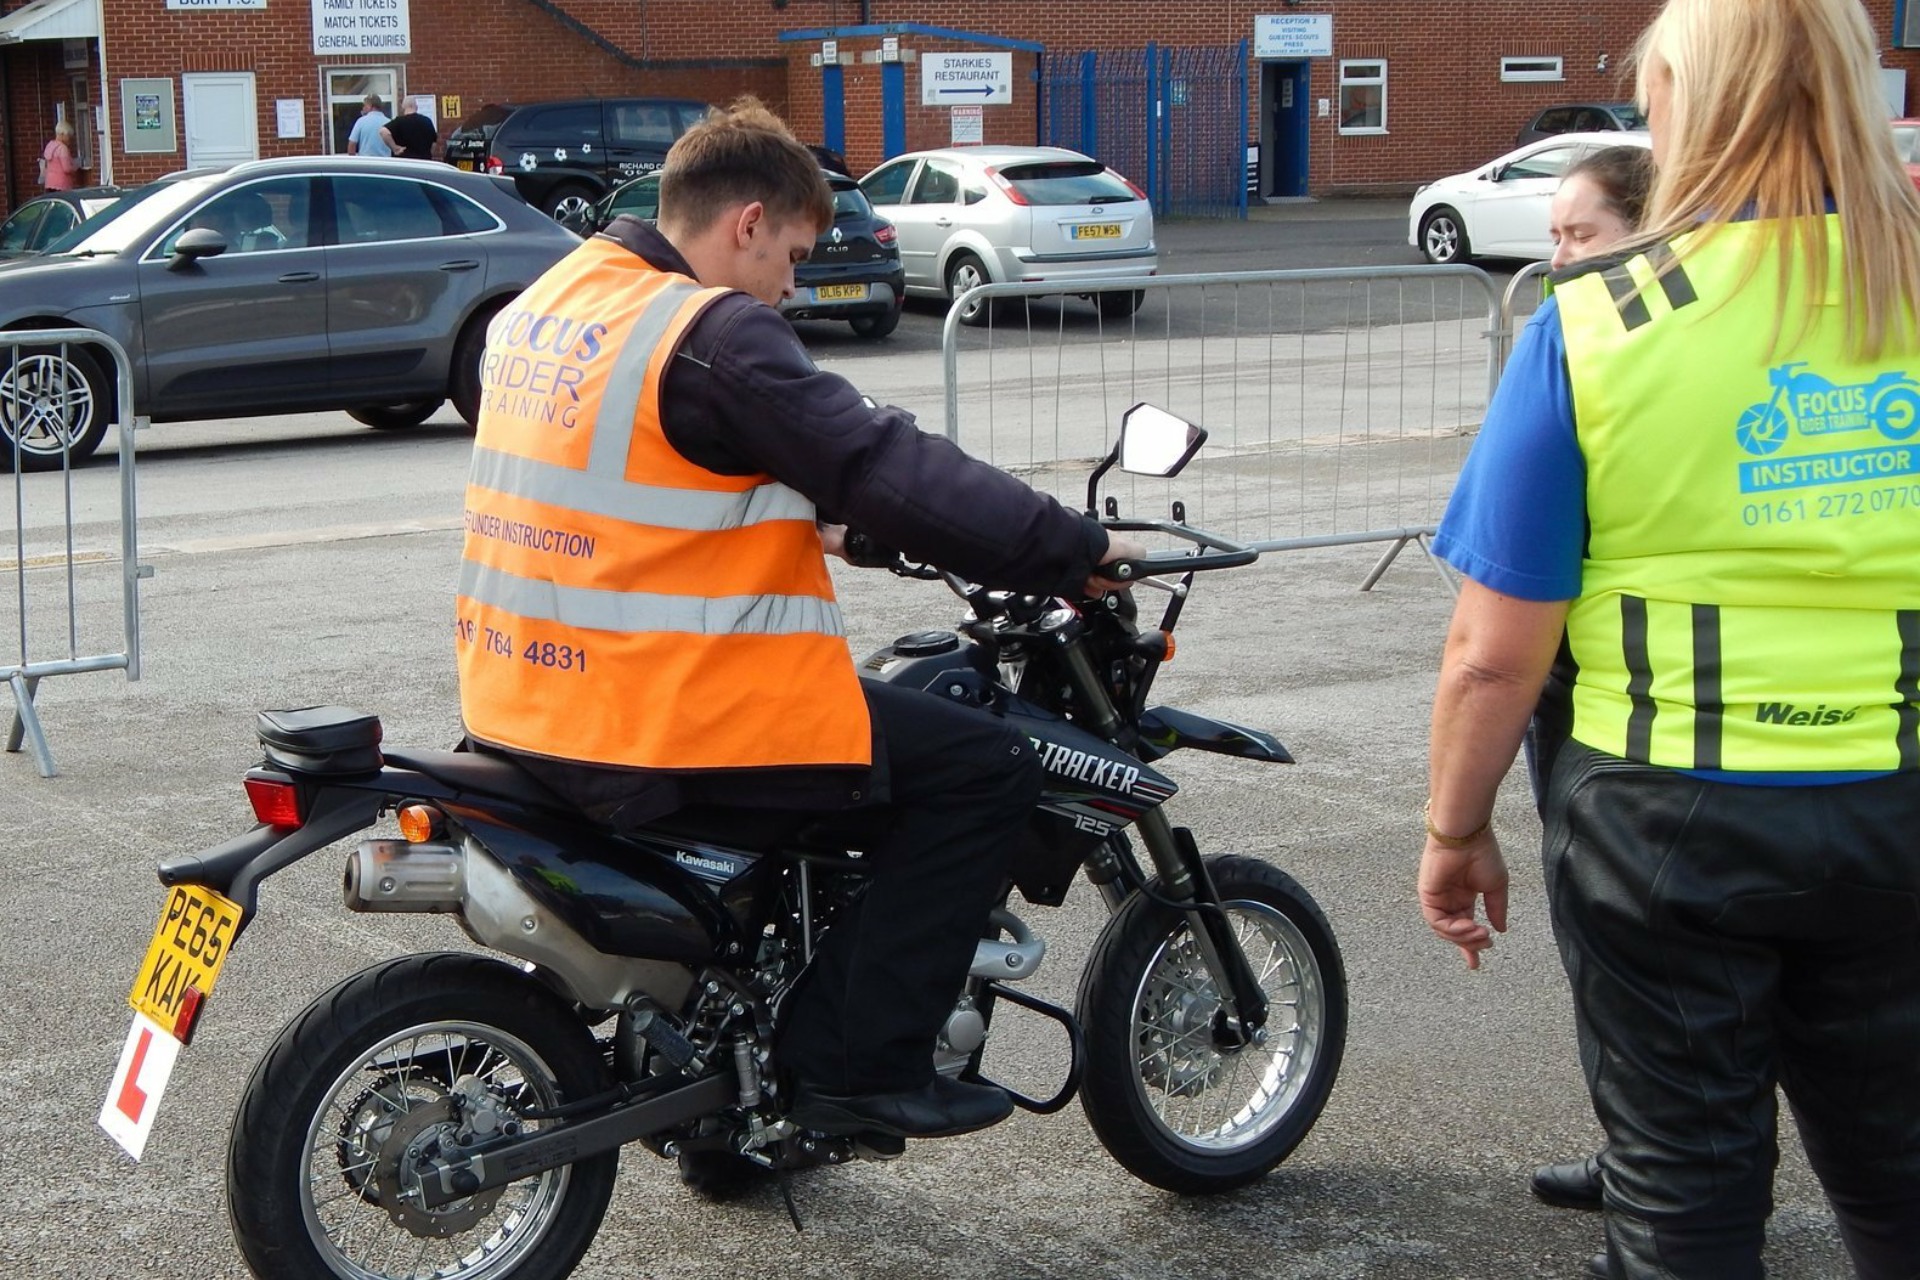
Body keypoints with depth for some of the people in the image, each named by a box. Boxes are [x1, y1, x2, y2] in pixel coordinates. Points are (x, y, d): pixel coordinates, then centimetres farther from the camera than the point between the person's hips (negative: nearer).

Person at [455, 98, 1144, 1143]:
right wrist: (1073, 550, -13)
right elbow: (886, 467, -20)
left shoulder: (543, 304, 13)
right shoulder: (715, 335, -16)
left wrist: (795, 517, 30)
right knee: (984, 766, -3)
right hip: (669, 724, -10)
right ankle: (859, 1064, -2)